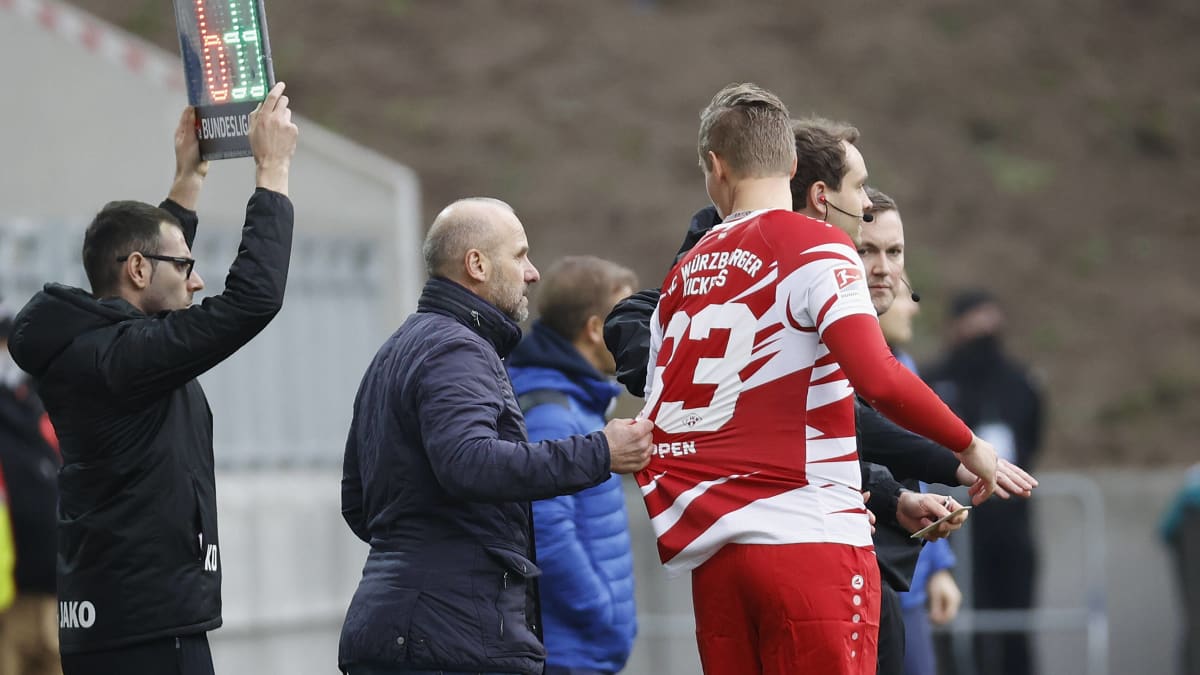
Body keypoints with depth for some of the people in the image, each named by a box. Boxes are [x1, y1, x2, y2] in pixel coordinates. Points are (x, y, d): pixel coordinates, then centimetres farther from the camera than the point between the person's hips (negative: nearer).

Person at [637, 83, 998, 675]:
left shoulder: (684, 275, 15)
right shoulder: (817, 246, -4)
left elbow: (655, 429, 15)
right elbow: (878, 379, -18)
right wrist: (969, 446, -4)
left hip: (714, 556, 6)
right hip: (810, 541, -6)